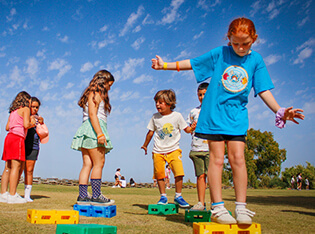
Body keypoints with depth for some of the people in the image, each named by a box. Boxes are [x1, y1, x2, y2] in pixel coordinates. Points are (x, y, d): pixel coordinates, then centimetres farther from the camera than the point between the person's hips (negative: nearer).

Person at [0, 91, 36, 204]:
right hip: (17, 138, -8)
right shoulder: (25, 109, 1)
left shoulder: (13, 111, 23)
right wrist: (32, 123, 8)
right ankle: (12, 196, -14)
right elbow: (26, 125, -12)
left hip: (9, 137, 8)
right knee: (16, 166, -11)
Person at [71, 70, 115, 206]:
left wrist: (100, 134, 18)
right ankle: (96, 196, -10)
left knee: (87, 164, 2)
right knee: (99, 163, -10)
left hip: (87, 132, 9)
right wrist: (100, 134, -21)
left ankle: (82, 196, -1)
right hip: (94, 129, -9)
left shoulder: (96, 95, 28)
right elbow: (92, 114, -13)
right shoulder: (96, 94, -1)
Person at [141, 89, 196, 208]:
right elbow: (150, 132, 14)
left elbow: (187, 129, 5)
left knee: (179, 172, -13)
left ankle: (178, 196, 4)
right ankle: (163, 196, 18)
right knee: (159, 175, 1)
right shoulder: (155, 117, 3)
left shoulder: (177, 116, -2)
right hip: (158, 151, 2)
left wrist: (193, 128, -17)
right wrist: (145, 145, 22)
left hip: (173, 150, -2)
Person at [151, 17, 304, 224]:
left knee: (238, 158, -6)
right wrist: (165, 65, 8)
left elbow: (264, 90, 3)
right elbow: (192, 63, 9)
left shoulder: (256, 60, 5)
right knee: (217, 158, -5)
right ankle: (217, 208, -2)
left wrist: (280, 111, -9)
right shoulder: (219, 54, 1)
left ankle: (241, 207, 3)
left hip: (237, 115, 2)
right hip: (215, 112, -1)